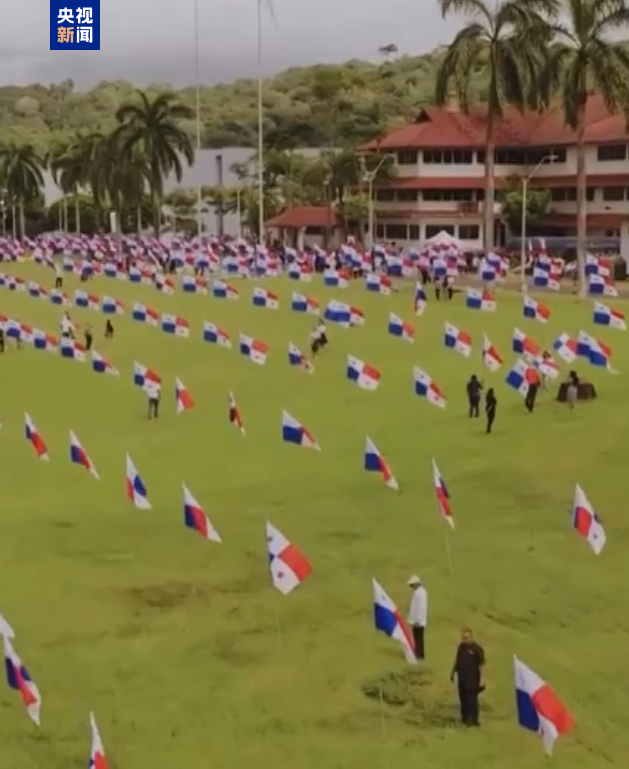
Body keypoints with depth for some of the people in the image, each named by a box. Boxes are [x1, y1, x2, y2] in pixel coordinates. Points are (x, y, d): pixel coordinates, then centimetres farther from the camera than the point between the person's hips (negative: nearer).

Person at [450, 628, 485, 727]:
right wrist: (453, 673, 20)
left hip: (472, 678, -6)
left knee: (471, 699, -4)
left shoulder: (477, 649, -12)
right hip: (461, 677, 6)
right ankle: (465, 717, 22)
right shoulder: (461, 647, 7)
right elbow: (457, 660, 18)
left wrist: (481, 679, -14)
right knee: (463, 698, 11)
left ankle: (473, 719, 2)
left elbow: (481, 665, -11)